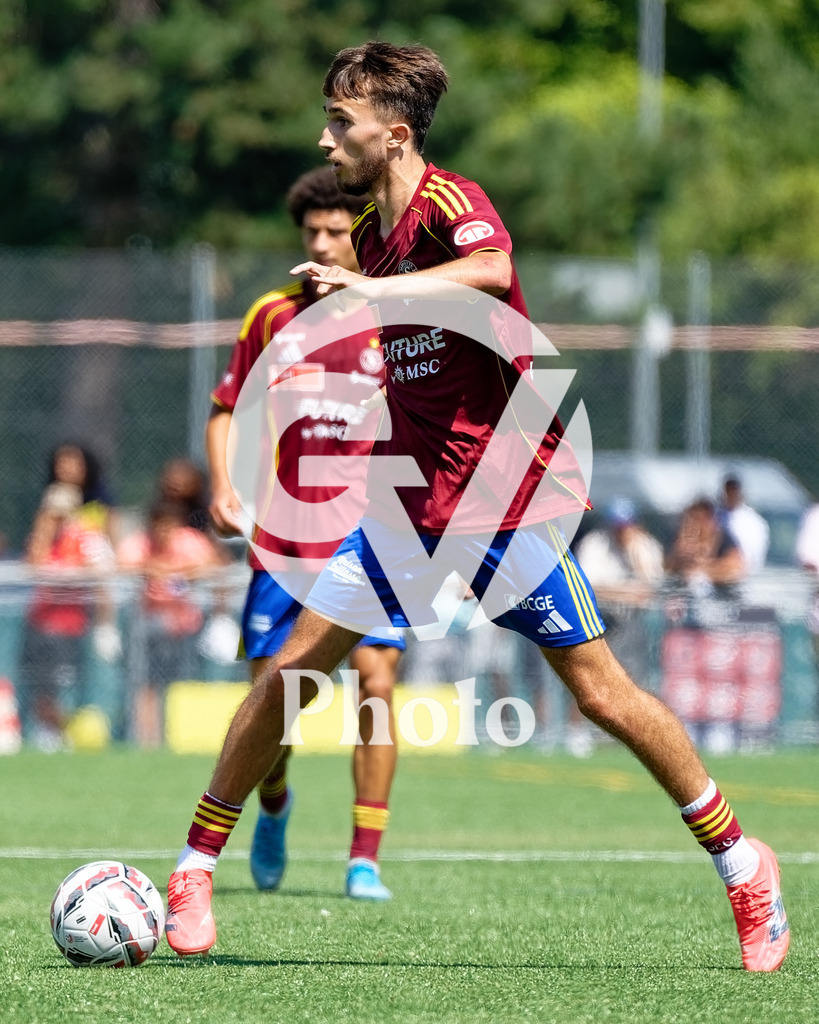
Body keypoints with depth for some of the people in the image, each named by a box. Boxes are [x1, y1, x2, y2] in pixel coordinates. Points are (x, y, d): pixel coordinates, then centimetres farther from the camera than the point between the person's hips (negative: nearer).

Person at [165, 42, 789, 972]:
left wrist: (369, 288, -48)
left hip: (506, 501, -7)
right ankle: (195, 871, 7)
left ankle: (741, 863, 12)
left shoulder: (450, 201, -15)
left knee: (601, 692, -3)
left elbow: (490, 269, -40)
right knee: (288, 669, -1)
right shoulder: (371, 233, 10)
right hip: (409, 501, 7)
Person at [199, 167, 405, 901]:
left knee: (376, 682, -14)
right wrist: (224, 486, -2)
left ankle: (366, 860, -8)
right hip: (285, 539, 2)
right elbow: (229, 410, 13)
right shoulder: (272, 317, 6)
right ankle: (274, 807, 35)